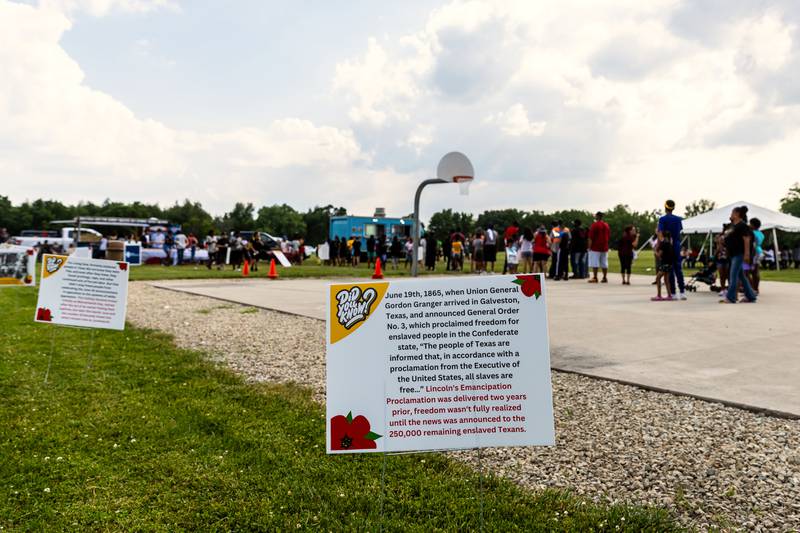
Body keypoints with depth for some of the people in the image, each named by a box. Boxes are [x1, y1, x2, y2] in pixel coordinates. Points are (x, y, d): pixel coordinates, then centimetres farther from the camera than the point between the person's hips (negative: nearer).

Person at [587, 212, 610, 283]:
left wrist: (589, 247, -8)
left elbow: (591, 237, -13)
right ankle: (605, 278, 11)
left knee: (595, 264, -4)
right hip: (604, 248, 6)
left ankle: (595, 278, -6)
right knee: (604, 263, 9)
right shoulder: (606, 225, 10)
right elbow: (609, 236, 16)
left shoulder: (594, 225, -10)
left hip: (595, 247, -6)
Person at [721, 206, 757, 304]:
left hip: (739, 253, -10)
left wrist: (747, 254, -21)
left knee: (733, 275, -10)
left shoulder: (742, 225, -11)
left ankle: (730, 297, -10)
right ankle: (750, 296, 19)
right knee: (741, 275, 12)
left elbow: (746, 240, -17)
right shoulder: (733, 225, 15)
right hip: (733, 254, 10)